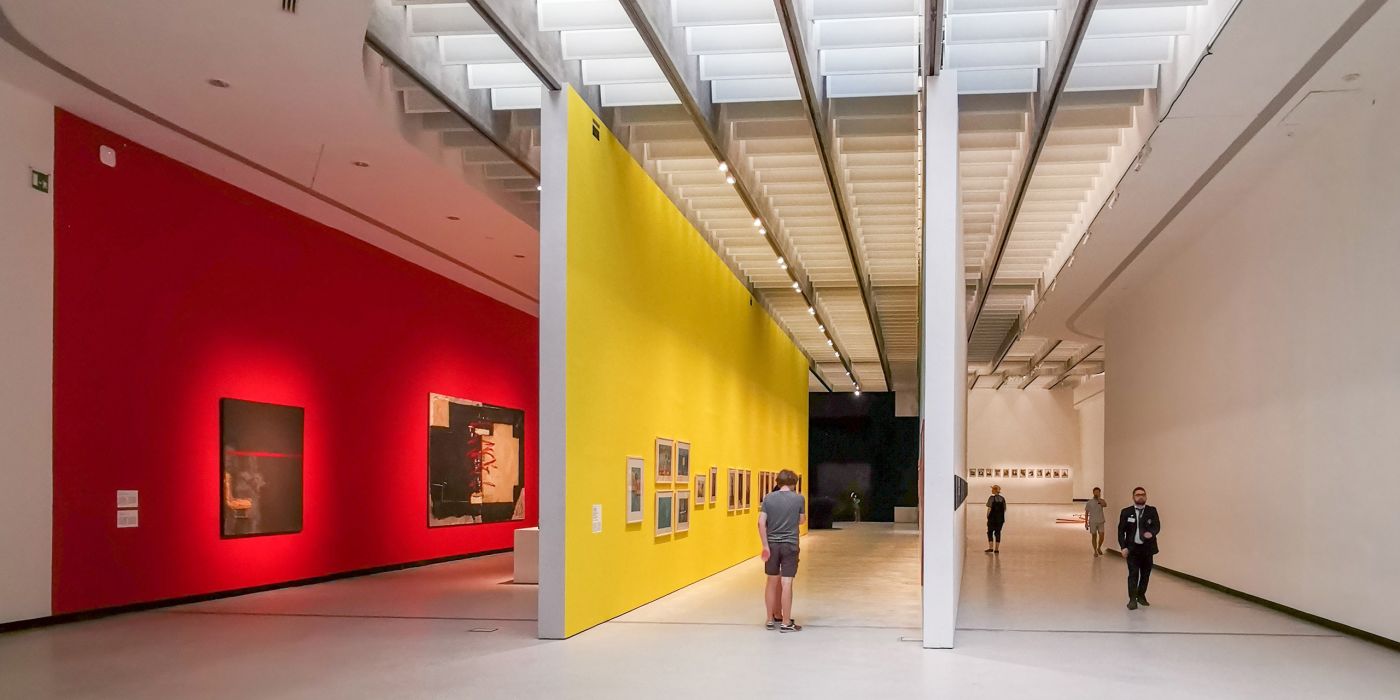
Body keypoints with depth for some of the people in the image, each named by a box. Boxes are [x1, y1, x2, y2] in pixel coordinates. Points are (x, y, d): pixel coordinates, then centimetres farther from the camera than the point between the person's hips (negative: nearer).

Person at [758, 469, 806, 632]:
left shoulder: (768, 498, 0)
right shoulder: (799, 499, -5)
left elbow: (761, 523, -6)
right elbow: (802, 521, 7)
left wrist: (765, 545, -5)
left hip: (772, 544, 3)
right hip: (790, 545, -3)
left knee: (772, 582, 13)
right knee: (786, 583, -2)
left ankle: (772, 619, 22)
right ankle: (786, 623, 1)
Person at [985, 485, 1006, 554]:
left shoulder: (992, 498, -13)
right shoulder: (1002, 498, 4)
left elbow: (989, 509, -14)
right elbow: (1004, 509, 8)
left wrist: (987, 516, -5)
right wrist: (1003, 518, 17)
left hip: (992, 518, -5)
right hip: (1000, 519, 5)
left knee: (990, 532, 5)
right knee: (998, 533, 10)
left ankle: (991, 548, -3)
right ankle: (997, 549, 10)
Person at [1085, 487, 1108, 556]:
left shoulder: (1101, 501, 0)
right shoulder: (1089, 502, -1)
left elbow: (1105, 505, -26)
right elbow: (1086, 513, 2)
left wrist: (1099, 498, -23)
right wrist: (1086, 523, -2)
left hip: (1101, 522, 1)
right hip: (1092, 522, -1)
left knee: (1101, 536, -5)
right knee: (1094, 536, 5)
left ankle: (1099, 548, 20)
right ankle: (1095, 551, 17)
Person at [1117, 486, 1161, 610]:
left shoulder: (1152, 511, 1)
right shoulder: (1126, 512, 0)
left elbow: (1157, 526, -9)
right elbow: (1121, 530, 1)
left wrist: (1151, 533, -32)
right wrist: (1123, 547, -9)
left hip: (1147, 548, 2)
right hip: (1132, 548, -2)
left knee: (1146, 573, 11)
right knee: (1133, 574, -7)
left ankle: (1141, 596, 28)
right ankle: (1132, 599, -2)